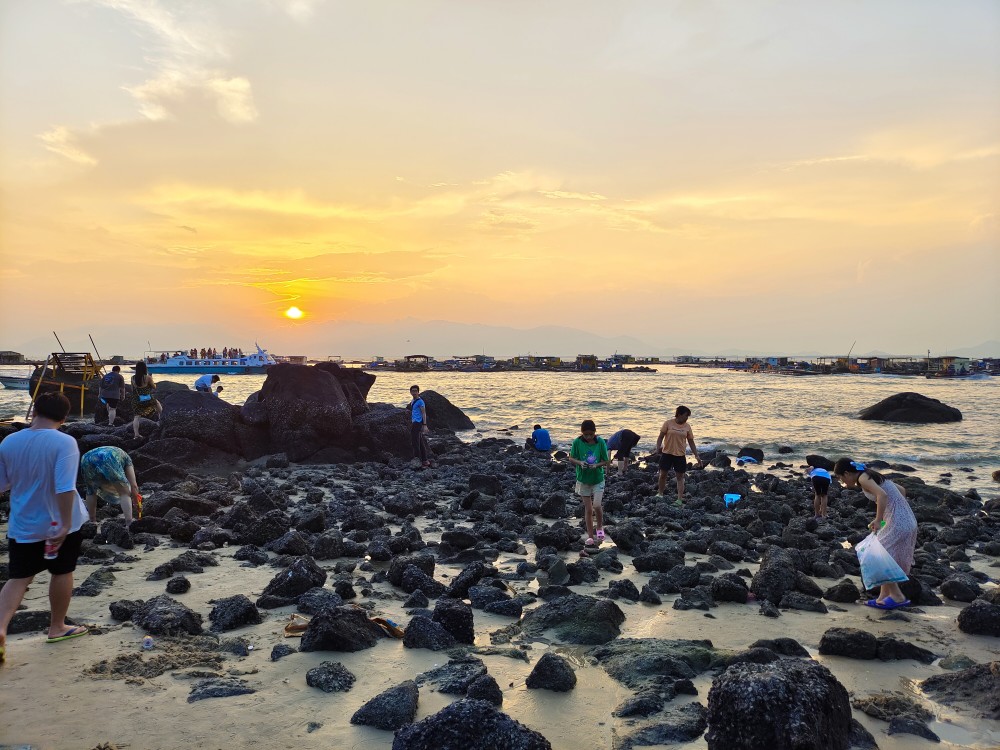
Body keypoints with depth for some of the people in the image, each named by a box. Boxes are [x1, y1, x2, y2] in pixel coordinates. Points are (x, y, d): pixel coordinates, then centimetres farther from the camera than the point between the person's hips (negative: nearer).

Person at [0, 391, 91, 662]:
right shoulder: (64, 442, -19)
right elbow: (65, 488, -27)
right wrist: (66, 523, -22)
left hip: (22, 525, 4)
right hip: (59, 523, -4)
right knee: (62, 573, 15)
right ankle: (57, 627, 28)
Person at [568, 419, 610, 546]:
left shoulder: (600, 442, -12)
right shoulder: (577, 442, -12)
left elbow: (607, 462, -5)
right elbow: (571, 459, -1)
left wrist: (597, 465, -24)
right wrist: (580, 462, -21)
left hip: (598, 479, -1)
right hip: (583, 480, 1)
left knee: (596, 505, -13)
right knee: (588, 509, 5)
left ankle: (600, 527, 17)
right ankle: (590, 536, 18)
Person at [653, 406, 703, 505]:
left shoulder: (687, 427, 2)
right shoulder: (668, 423, -5)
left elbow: (691, 442, 8)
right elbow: (661, 437, -2)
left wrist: (696, 455, 4)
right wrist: (657, 449, -14)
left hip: (680, 455, 2)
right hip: (667, 453, -2)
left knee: (680, 477, 2)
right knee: (663, 474, 6)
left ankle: (680, 499, 2)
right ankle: (660, 493, 25)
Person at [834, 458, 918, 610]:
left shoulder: (862, 478, -10)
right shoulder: (871, 476, 18)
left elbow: (882, 495, -27)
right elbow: (901, 490, 24)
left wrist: (878, 520, -24)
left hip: (897, 522, -10)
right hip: (906, 520, 10)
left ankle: (897, 596, 6)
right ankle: (884, 597, 22)